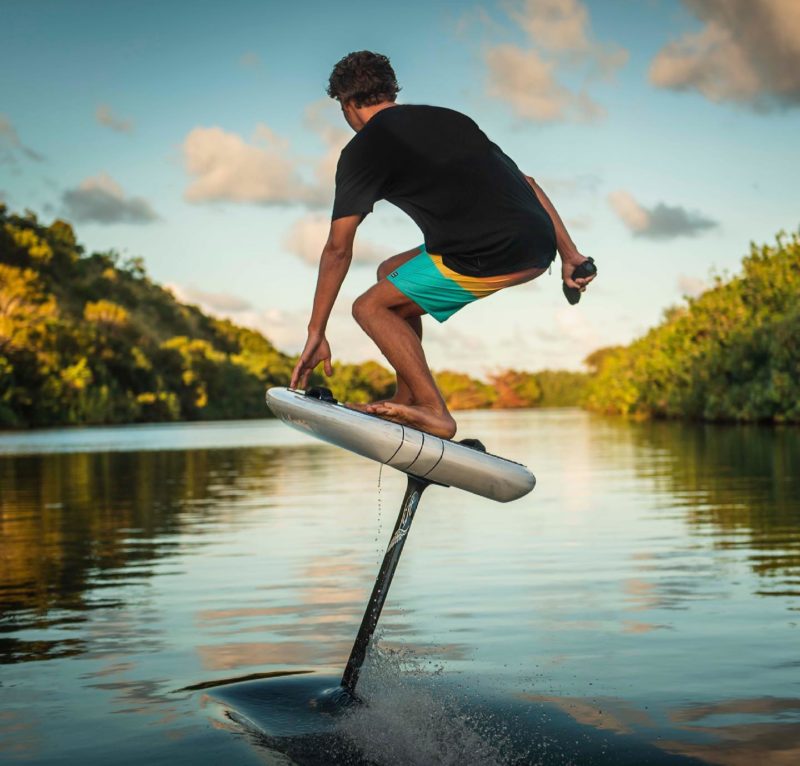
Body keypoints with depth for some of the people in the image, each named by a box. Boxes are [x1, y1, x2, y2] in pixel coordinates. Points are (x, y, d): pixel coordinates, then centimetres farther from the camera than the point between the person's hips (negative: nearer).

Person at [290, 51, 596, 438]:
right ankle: (409, 400, 25)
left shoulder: (364, 149, 6)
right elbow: (525, 182, 23)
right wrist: (569, 255, 22)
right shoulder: (449, 118, 26)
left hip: (491, 257, -8)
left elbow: (338, 250, 4)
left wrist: (315, 334, 9)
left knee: (371, 307, 8)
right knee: (392, 274, 24)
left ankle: (435, 413, -3)